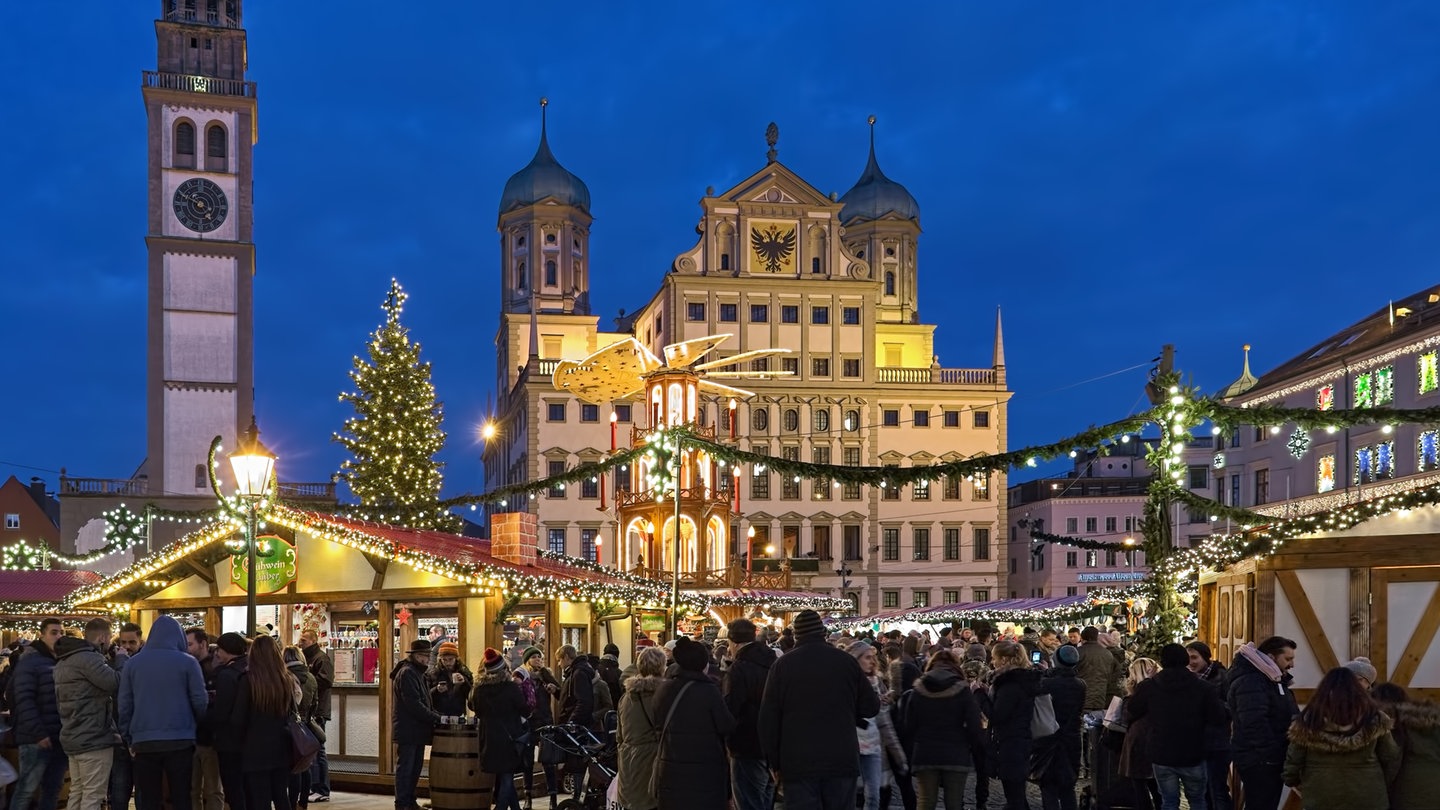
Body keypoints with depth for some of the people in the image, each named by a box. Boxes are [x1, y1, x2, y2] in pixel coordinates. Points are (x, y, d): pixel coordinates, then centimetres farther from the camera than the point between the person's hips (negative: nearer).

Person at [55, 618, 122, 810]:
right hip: (94, 738, -10)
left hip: (73, 737, 10)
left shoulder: (63, 661, 16)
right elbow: (116, 683, -22)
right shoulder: (88, 658, -17)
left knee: (77, 793, 14)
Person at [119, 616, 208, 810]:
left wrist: (128, 737, 14)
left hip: (144, 742, 2)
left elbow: (125, 704, 5)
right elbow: (200, 701, -3)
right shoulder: (187, 662, -3)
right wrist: (195, 723, 17)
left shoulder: (133, 662, 5)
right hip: (180, 741, -2)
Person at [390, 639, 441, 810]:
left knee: (415, 768, 13)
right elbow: (413, 704, -22)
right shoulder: (407, 673, -15)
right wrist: (436, 717, -19)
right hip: (408, 730, -10)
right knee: (405, 768, -4)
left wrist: (435, 714, 5)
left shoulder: (416, 673, 17)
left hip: (417, 730, 10)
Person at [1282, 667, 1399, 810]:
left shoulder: (1309, 722, -7)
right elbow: (1392, 759, 4)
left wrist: (1291, 780, 19)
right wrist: (1381, 786, 21)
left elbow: (1293, 760, -2)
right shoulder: (1374, 719, -4)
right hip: (1367, 798, 1)